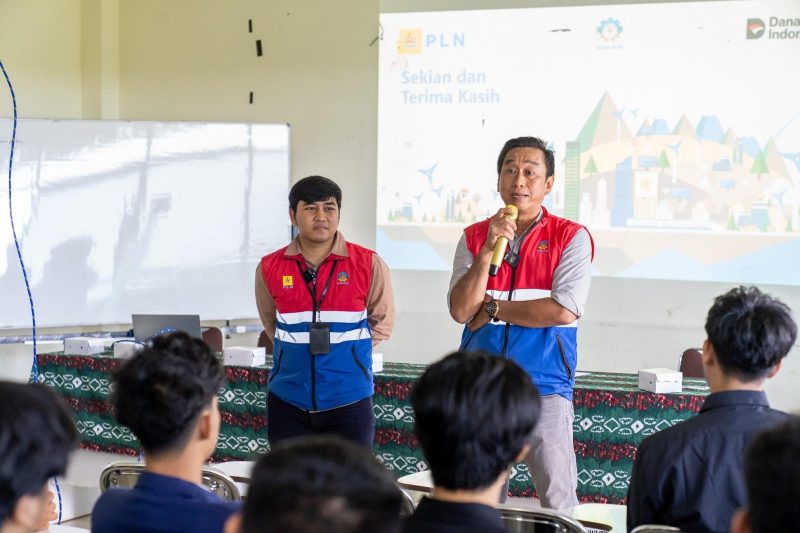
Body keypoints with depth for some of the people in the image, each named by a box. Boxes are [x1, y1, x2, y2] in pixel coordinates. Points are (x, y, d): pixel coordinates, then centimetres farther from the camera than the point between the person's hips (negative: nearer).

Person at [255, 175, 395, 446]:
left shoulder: (368, 264, -4)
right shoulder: (270, 268, 2)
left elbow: (382, 321, 9)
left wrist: (345, 350, 4)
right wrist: (296, 351, 11)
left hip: (349, 401, -2)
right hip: (288, 402, 2)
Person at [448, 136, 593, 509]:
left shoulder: (571, 238, -3)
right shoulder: (474, 237, 6)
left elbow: (564, 311, -16)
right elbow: (460, 311, -4)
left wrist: (492, 309, -7)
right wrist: (488, 250, -14)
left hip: (545, 387, -3)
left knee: (558, 501, -2)